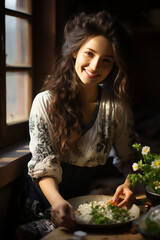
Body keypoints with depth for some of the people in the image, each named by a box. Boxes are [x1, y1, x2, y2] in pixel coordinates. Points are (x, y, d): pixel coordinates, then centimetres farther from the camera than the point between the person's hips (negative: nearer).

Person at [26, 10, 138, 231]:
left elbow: (127, 157, 4)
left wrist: (129, 183, -18)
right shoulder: (45, 103, -12)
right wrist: (57, 202, -35)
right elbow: (44, 165, -16)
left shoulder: (117, 107, -6)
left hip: (87, 195, 2)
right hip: (48, 196, -2)